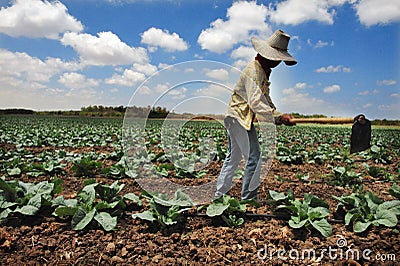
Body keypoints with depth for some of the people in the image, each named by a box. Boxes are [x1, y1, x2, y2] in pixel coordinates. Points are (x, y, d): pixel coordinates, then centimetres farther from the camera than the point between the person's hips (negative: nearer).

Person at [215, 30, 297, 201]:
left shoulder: (263, 71, 14)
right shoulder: (253, 70, -19)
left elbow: (265, 98, 17)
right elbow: (256, 104, -28)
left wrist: (276, 113, 2)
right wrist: (279, 117, -31)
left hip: (235, 118, 11)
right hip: (240, 118, -11)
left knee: (234, 158, 16)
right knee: (254, 158, -7)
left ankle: (220, 194, 26)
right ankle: (248, 198, 4)